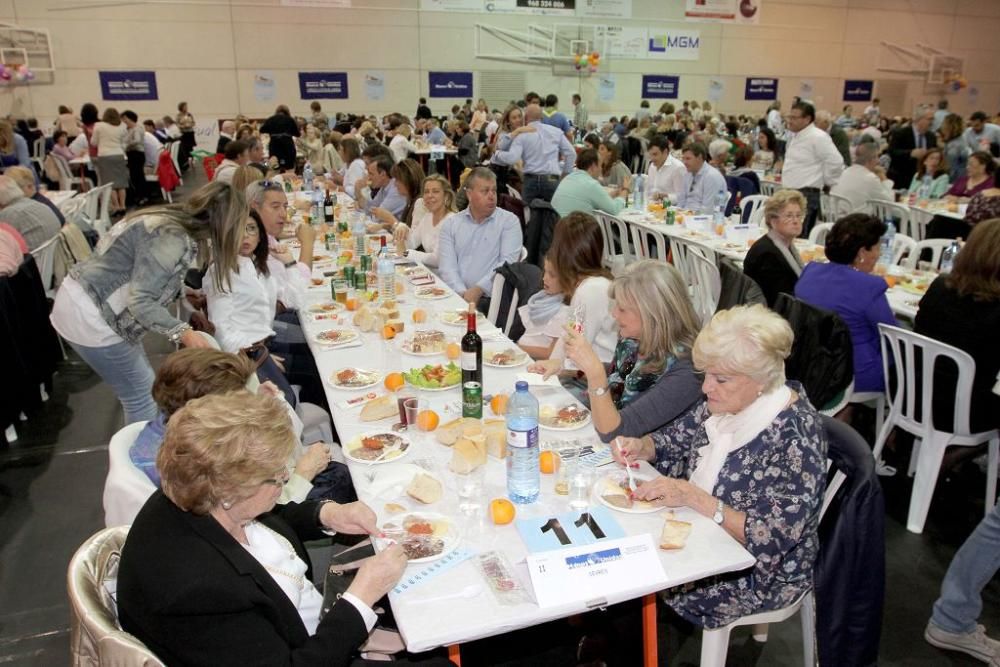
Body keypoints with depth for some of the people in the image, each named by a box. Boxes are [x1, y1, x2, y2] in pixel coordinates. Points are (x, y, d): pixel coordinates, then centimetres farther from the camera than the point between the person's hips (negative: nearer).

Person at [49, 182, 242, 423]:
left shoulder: (172, 221, 3)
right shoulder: (173, 238, -25)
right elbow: (139, 301, -27)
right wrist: (182, 332, -32)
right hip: (89, 315, -10)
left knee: (143, 385, 20)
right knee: (142, 395, 2)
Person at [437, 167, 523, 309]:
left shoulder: (509, 221, 5)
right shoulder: (450, 224, 12)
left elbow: (508, 263, -6)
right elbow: (447, 266, 2)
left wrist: (478, 289, -16)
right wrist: (462, 293, -16)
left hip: (493, 299, -2)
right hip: (458, 296, 2)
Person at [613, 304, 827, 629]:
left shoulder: (795, 436, -26)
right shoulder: (727, 402, -6)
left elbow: (772, 539, -27)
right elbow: (674, 438, 7)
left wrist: (693, 496, -32)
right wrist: (639, 447, -14)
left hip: (761, 571, -7)